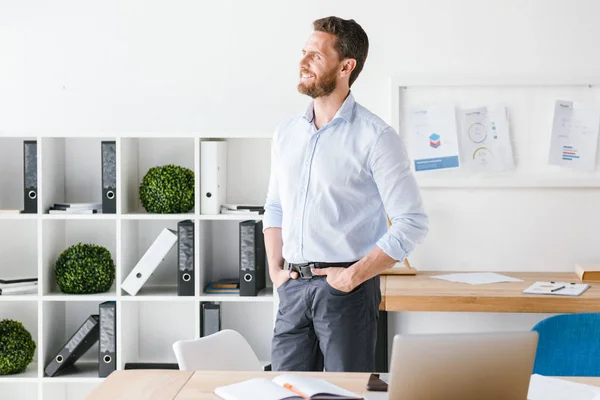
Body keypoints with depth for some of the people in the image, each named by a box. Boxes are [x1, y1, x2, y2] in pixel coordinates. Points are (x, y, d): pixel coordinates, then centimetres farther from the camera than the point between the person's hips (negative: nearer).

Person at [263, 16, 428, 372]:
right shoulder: (286, 133, 11)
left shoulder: (375, 137, -9)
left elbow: (411, 222, -11)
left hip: (346, 290, -5)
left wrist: (354, 275, -14)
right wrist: (275, 270, 9)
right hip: (293, 287, 5)